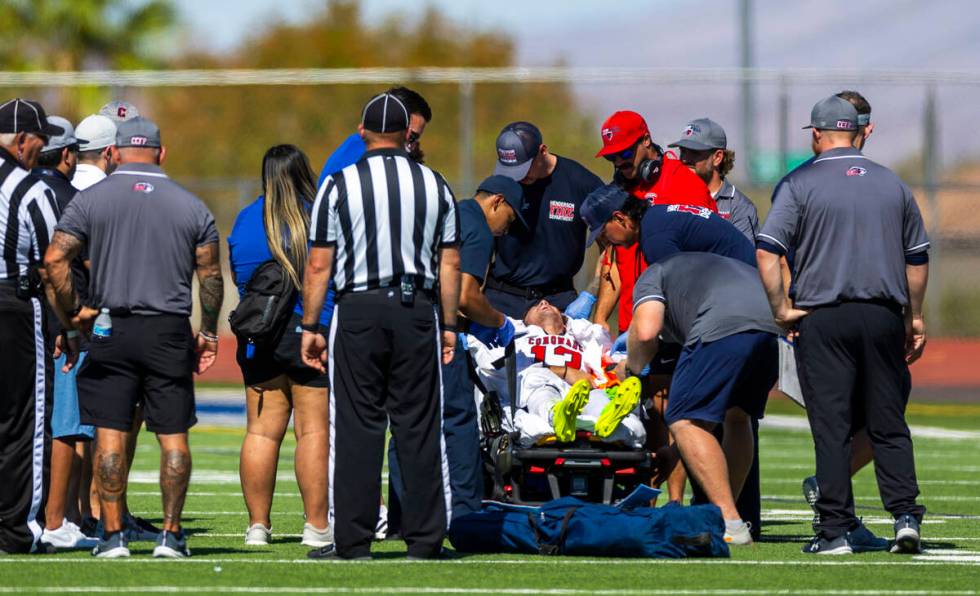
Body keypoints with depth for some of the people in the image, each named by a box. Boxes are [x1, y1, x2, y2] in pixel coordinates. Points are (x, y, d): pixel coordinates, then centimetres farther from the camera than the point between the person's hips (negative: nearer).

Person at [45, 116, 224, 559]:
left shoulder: (91, 199, 0)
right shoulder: (190, 206, 5)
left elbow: (55, 258, -7)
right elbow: (211, 274, 6)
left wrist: (73, 310, 5)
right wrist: (208, 332, 16)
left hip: (111, 329, -1)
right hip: (170, 332, 1)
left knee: (110, 434, 2)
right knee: (173, 436, 6)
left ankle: (112, 535, -1)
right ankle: (171, 534, 4)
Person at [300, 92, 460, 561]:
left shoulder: (340, 185, -1)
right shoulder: (434, 185, 6)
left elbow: (319, 264, -3)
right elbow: (450, 263, 6)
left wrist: (310, 327, 3)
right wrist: (449, 326, 13)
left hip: (359, 310, -2)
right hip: (419, 311, 2)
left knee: (357, 427, 0)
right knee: (419, 426, 5)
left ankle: (353, 541, -1)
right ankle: (424, 539, 4)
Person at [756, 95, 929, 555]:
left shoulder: (800, 184, -2)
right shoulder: (892, 184, 10)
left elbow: (766, 251, -11)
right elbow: (918, 257, 15)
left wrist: (782, 309, -5)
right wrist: (913, 318, 22)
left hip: (823, 320, -3)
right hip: (883, 317, 3)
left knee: (832, 428, -2)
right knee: (888, 425, 9)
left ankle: (837, 530, -4)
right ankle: (905, 515, -3)